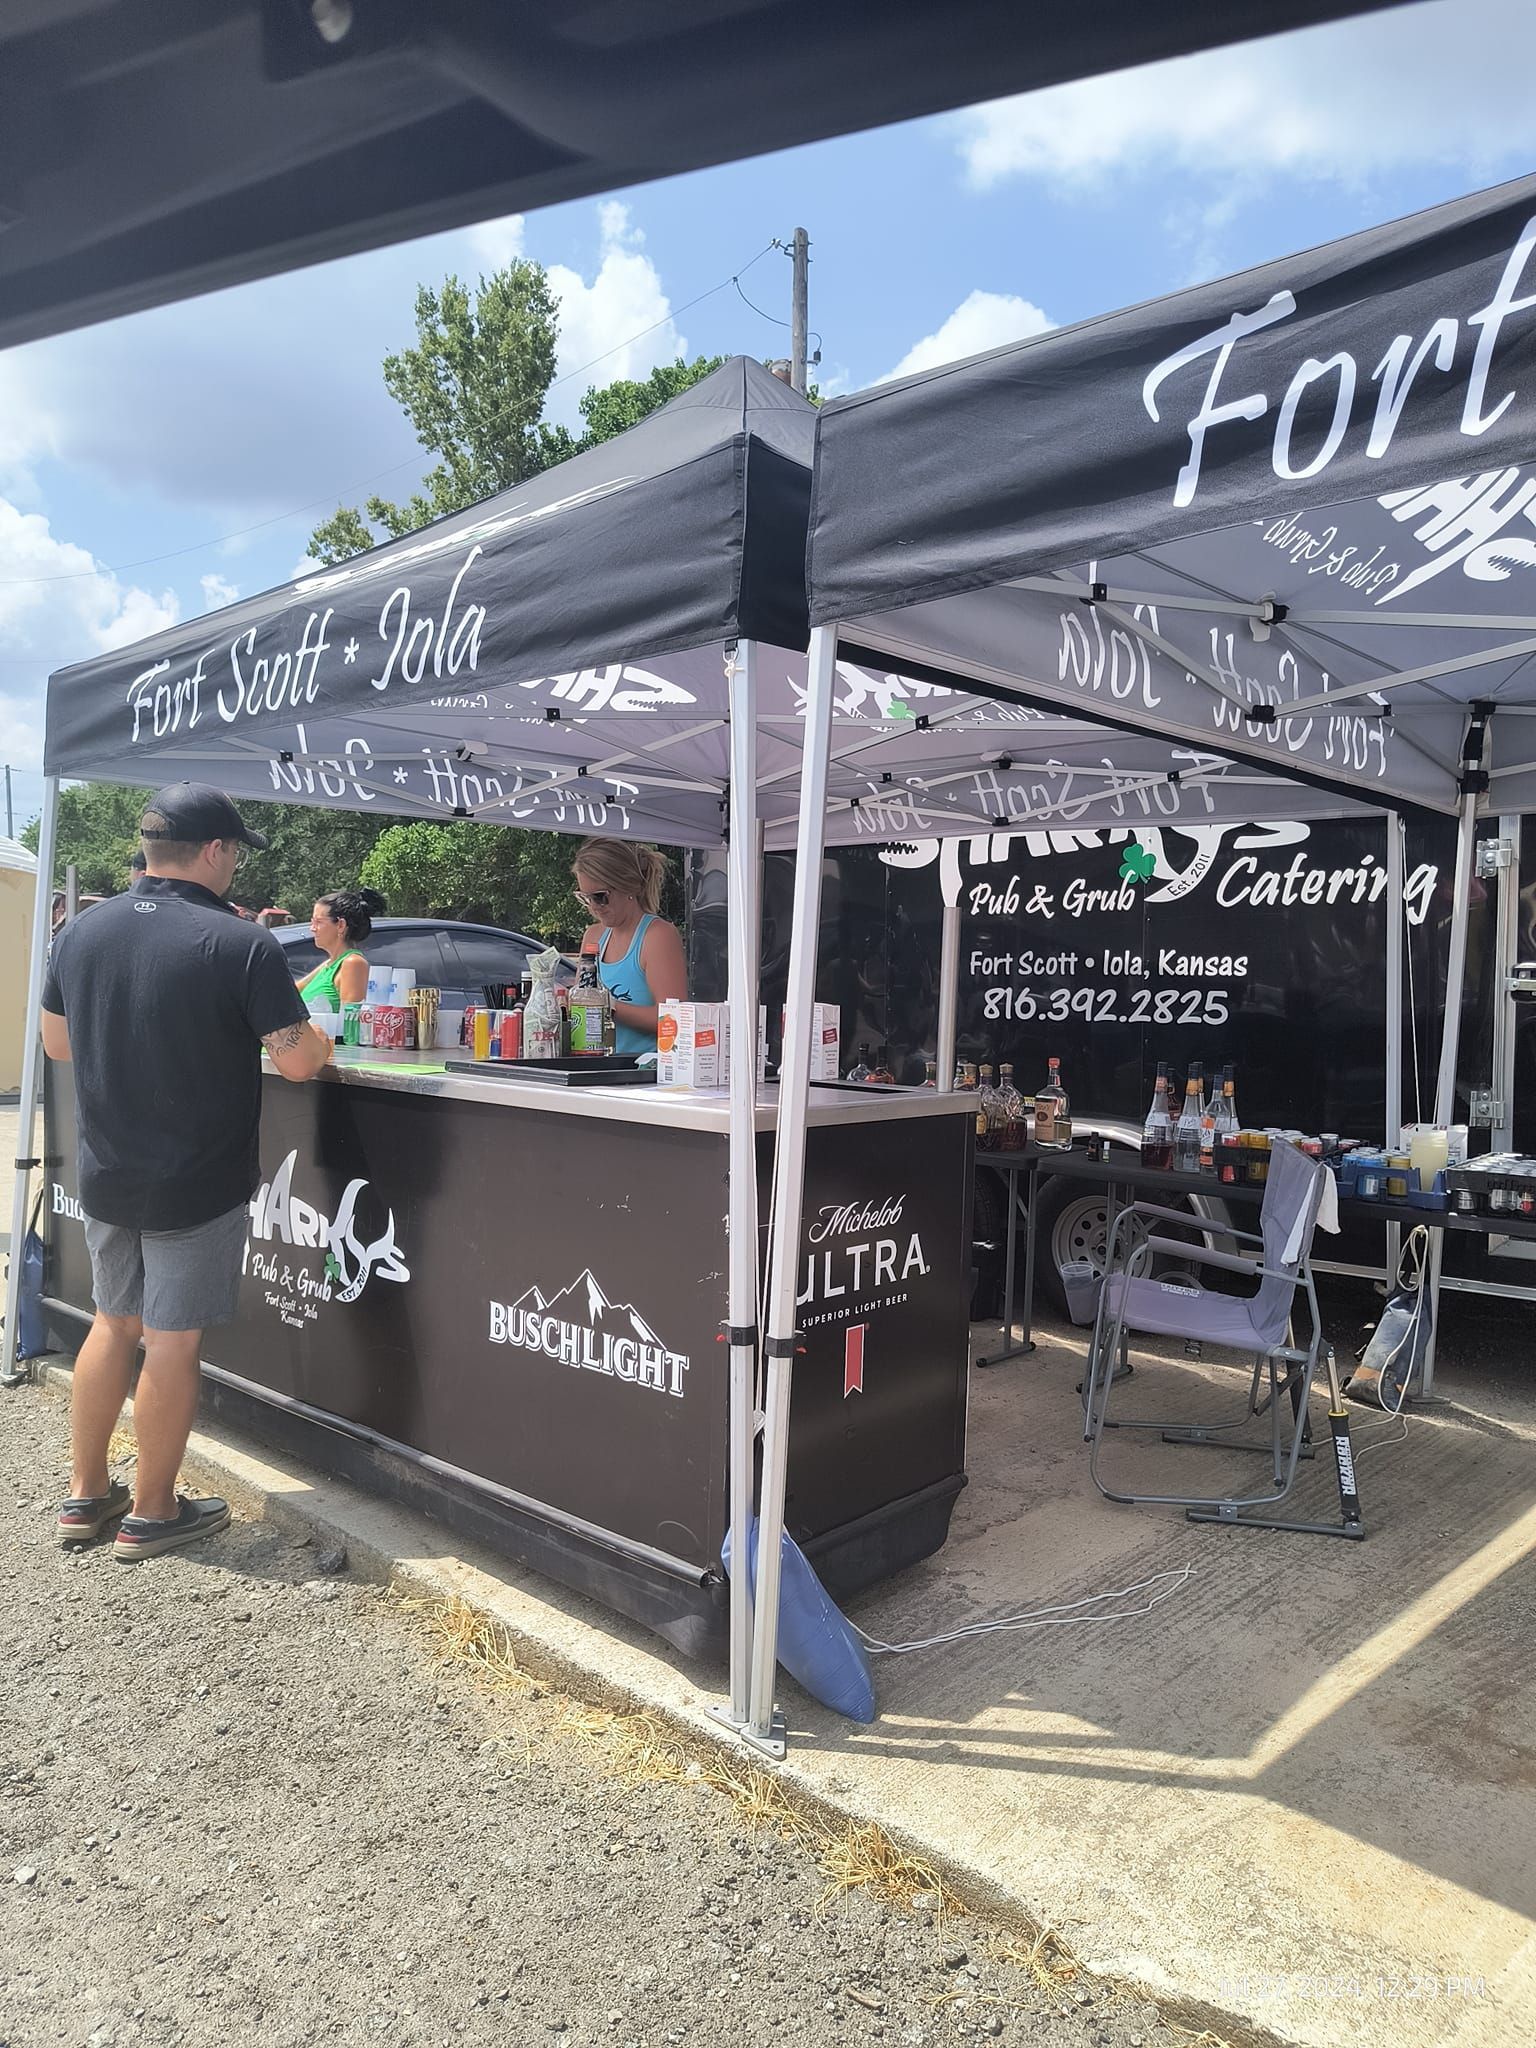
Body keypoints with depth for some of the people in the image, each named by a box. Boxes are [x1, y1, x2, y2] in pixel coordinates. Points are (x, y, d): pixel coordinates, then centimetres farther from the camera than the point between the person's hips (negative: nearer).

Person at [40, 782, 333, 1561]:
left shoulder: (82, 931, 0)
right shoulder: (242, 945, -19)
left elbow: (56, 1042, 10)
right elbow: (298, 1062, -18)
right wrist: (318, 1038, 3)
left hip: (106, 1175, 6)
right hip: (196, 1187, -6)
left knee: (114, 1324, 21)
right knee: (172, 1342, 6)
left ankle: (86, 1495, 32)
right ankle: (152, 1514, 20)